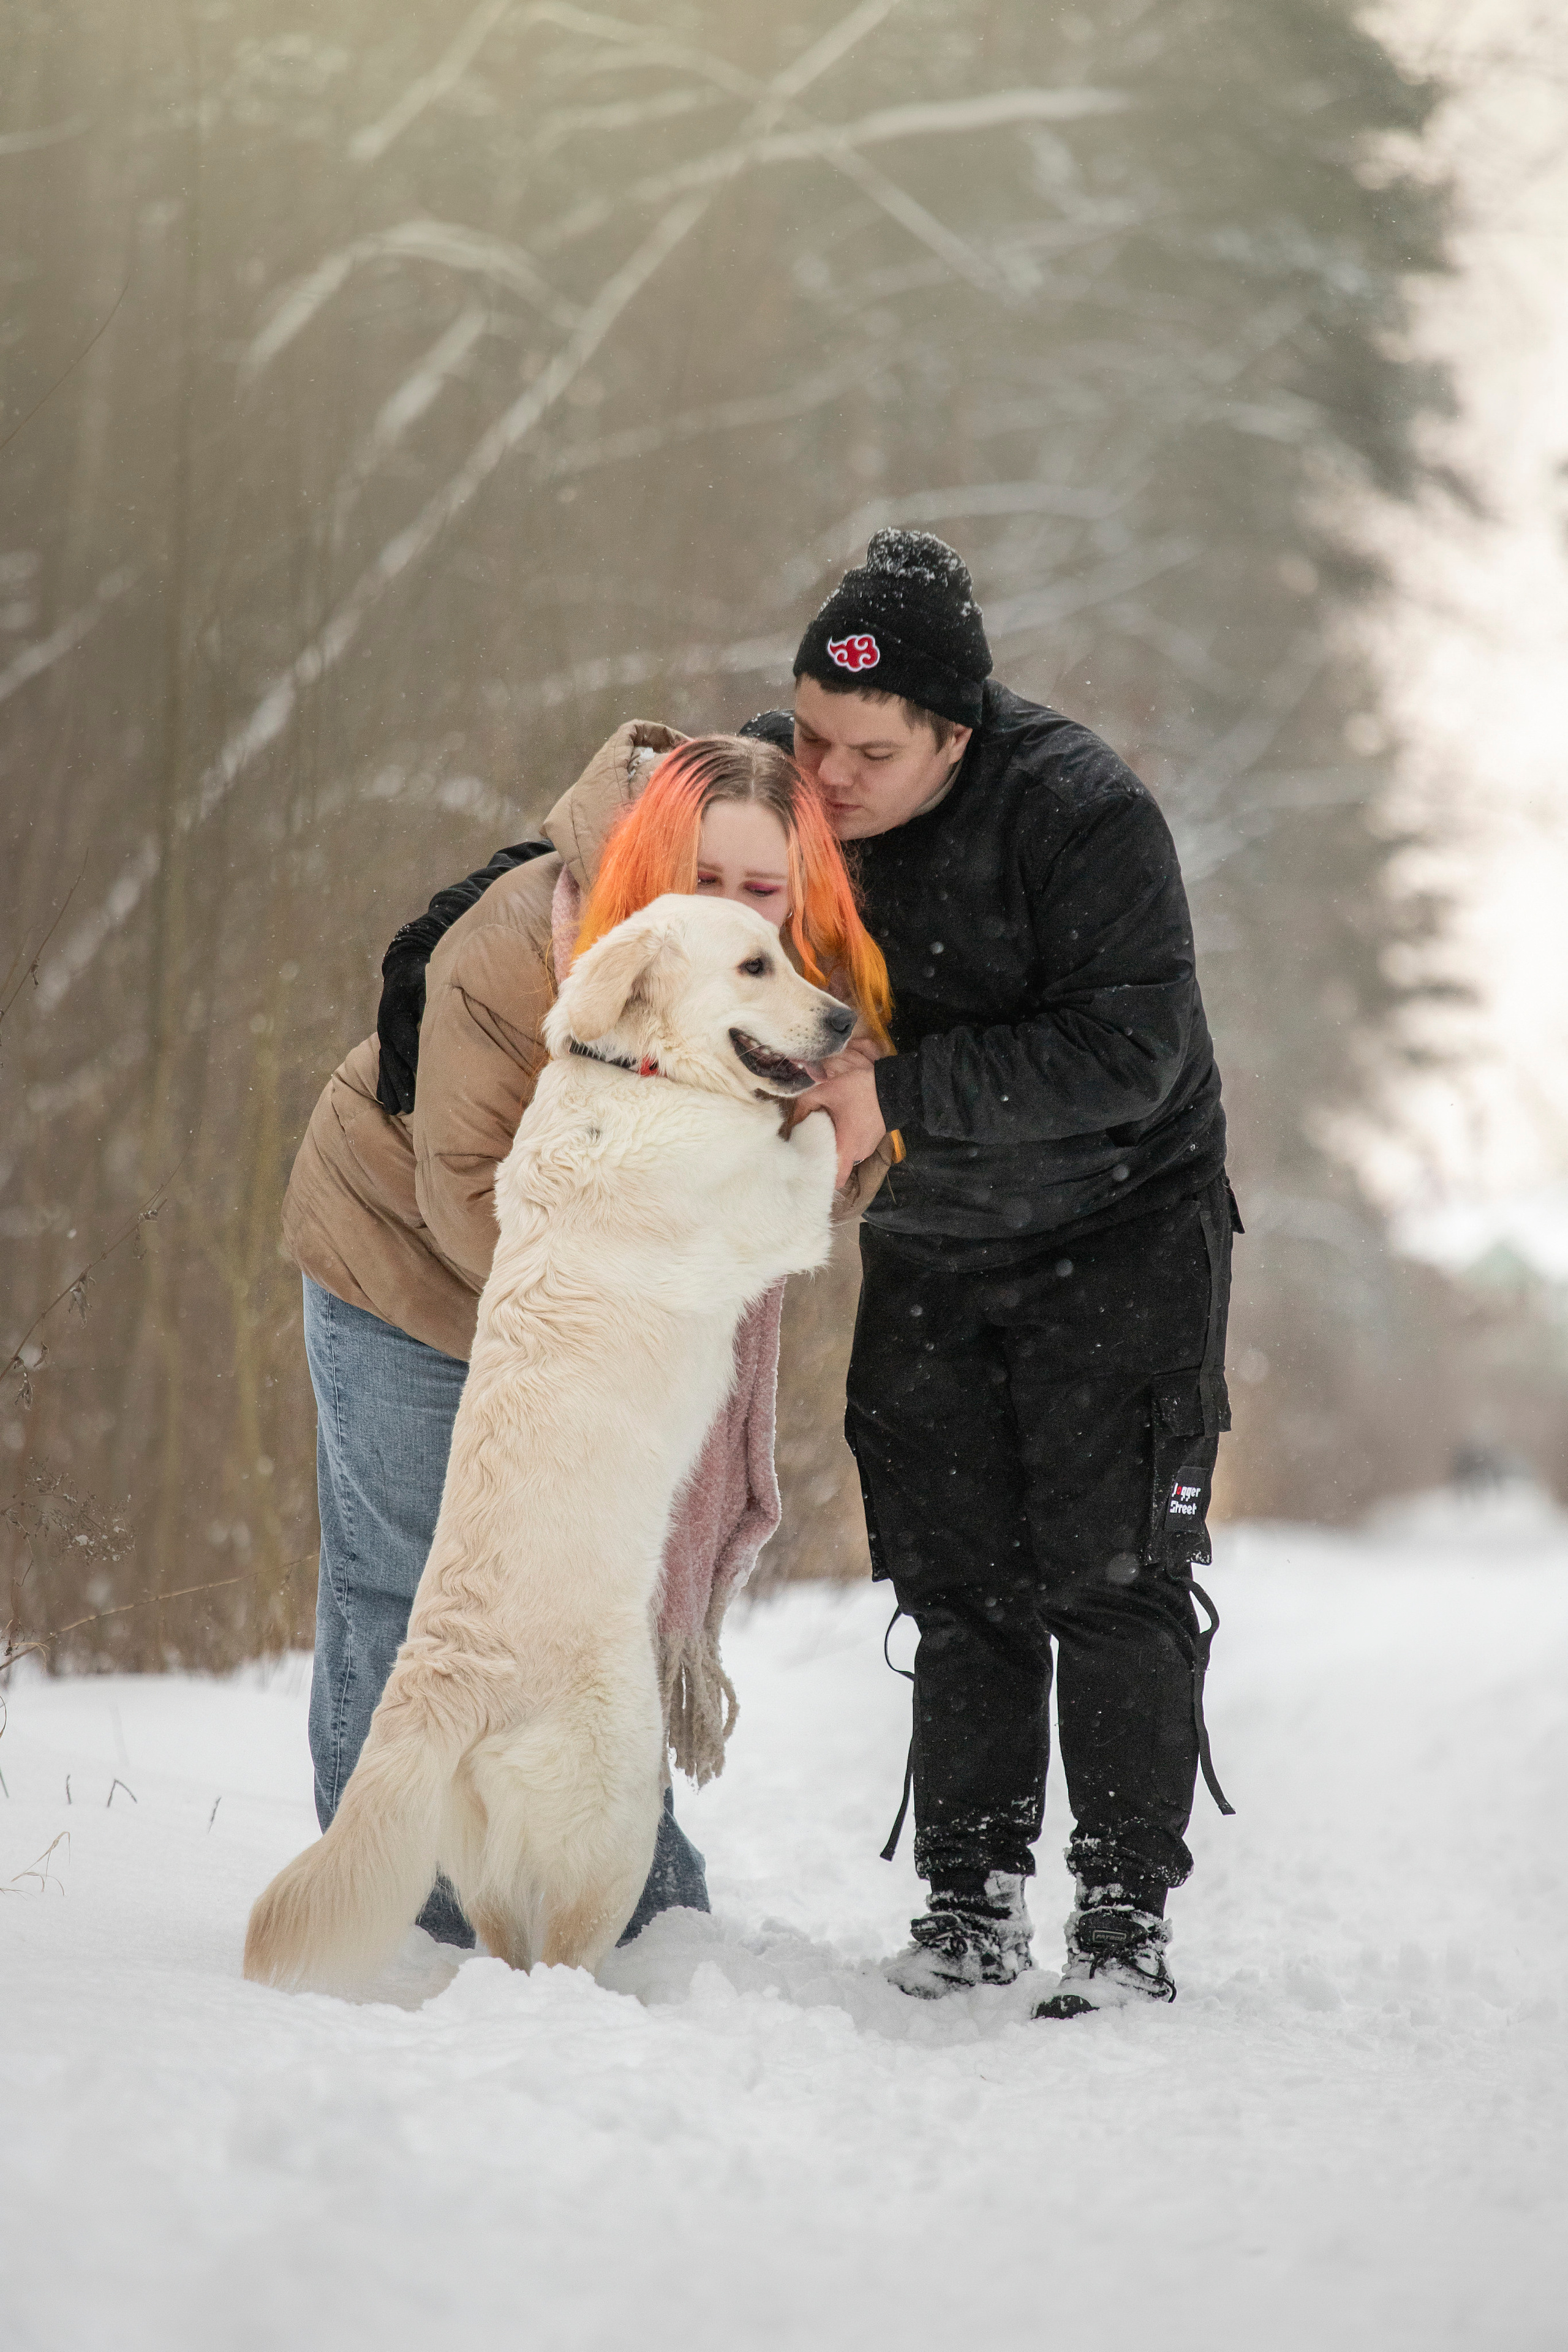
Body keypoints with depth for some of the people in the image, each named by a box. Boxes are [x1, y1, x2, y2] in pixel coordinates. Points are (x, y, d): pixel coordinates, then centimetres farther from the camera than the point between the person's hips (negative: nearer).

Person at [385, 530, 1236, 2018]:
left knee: (1110, 1572, -8)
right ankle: (971, 1898, 11)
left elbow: (1130, 1053, -31)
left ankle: (1126, 1917, -3)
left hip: (1124, 1227, -5)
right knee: (956, 1576, 3)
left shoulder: (1081, 810, -26)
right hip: (928, 1251, 5)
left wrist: (900, 1093, -35)